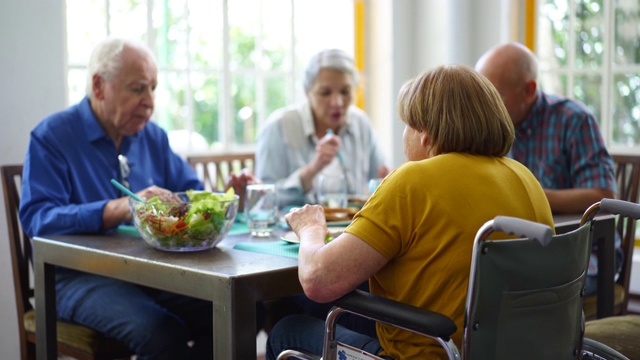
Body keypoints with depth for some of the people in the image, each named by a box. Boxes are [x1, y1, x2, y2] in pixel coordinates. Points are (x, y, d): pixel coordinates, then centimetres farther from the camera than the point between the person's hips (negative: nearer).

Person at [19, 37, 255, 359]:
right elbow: (37, 218, -16)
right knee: (164, 334, -34)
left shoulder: (153, 136, 16)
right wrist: (120, 209, -29)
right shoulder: (51, 136, -3)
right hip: (80, 276, -5)